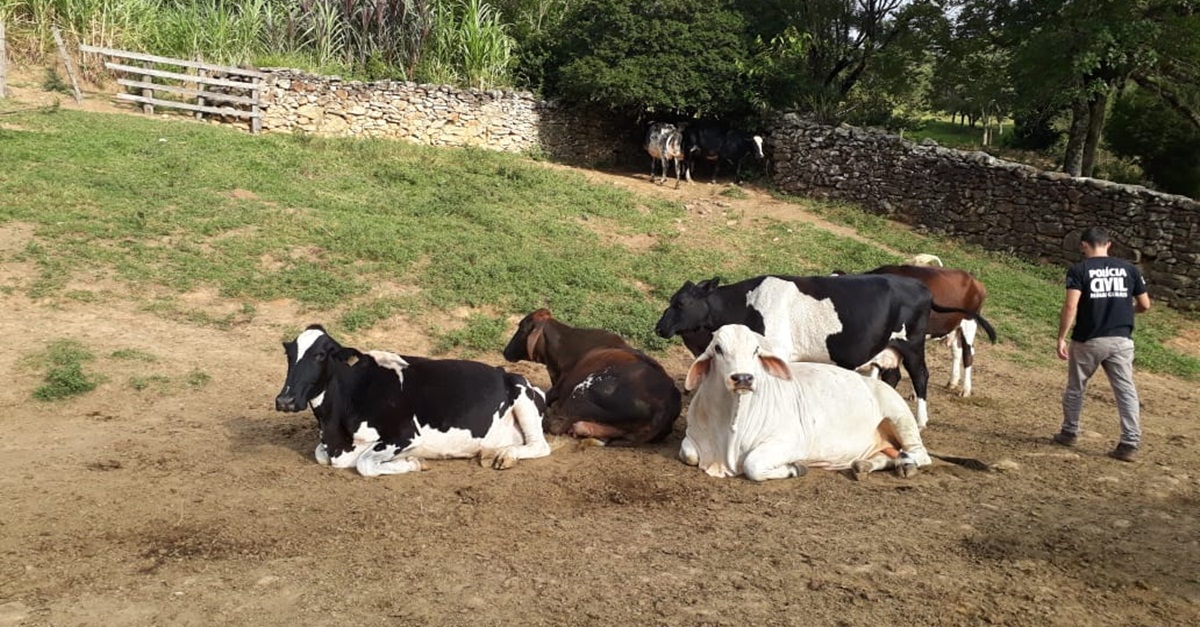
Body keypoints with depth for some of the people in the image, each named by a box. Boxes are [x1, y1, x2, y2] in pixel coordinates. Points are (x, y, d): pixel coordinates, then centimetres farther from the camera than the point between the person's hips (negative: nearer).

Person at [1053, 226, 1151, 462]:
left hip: (1087, 341, -2)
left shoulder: (1079, 270, -6)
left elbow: (1070, 306, -17)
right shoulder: (1129, 268, 5)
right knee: (1126, 390, 6)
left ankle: (1069, 433, 28)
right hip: (1121, 340, 2)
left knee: (1075, 388, 15)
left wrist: (1061, 338, -13)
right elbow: (1145, 305, 9)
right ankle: (1130, 444, 2)